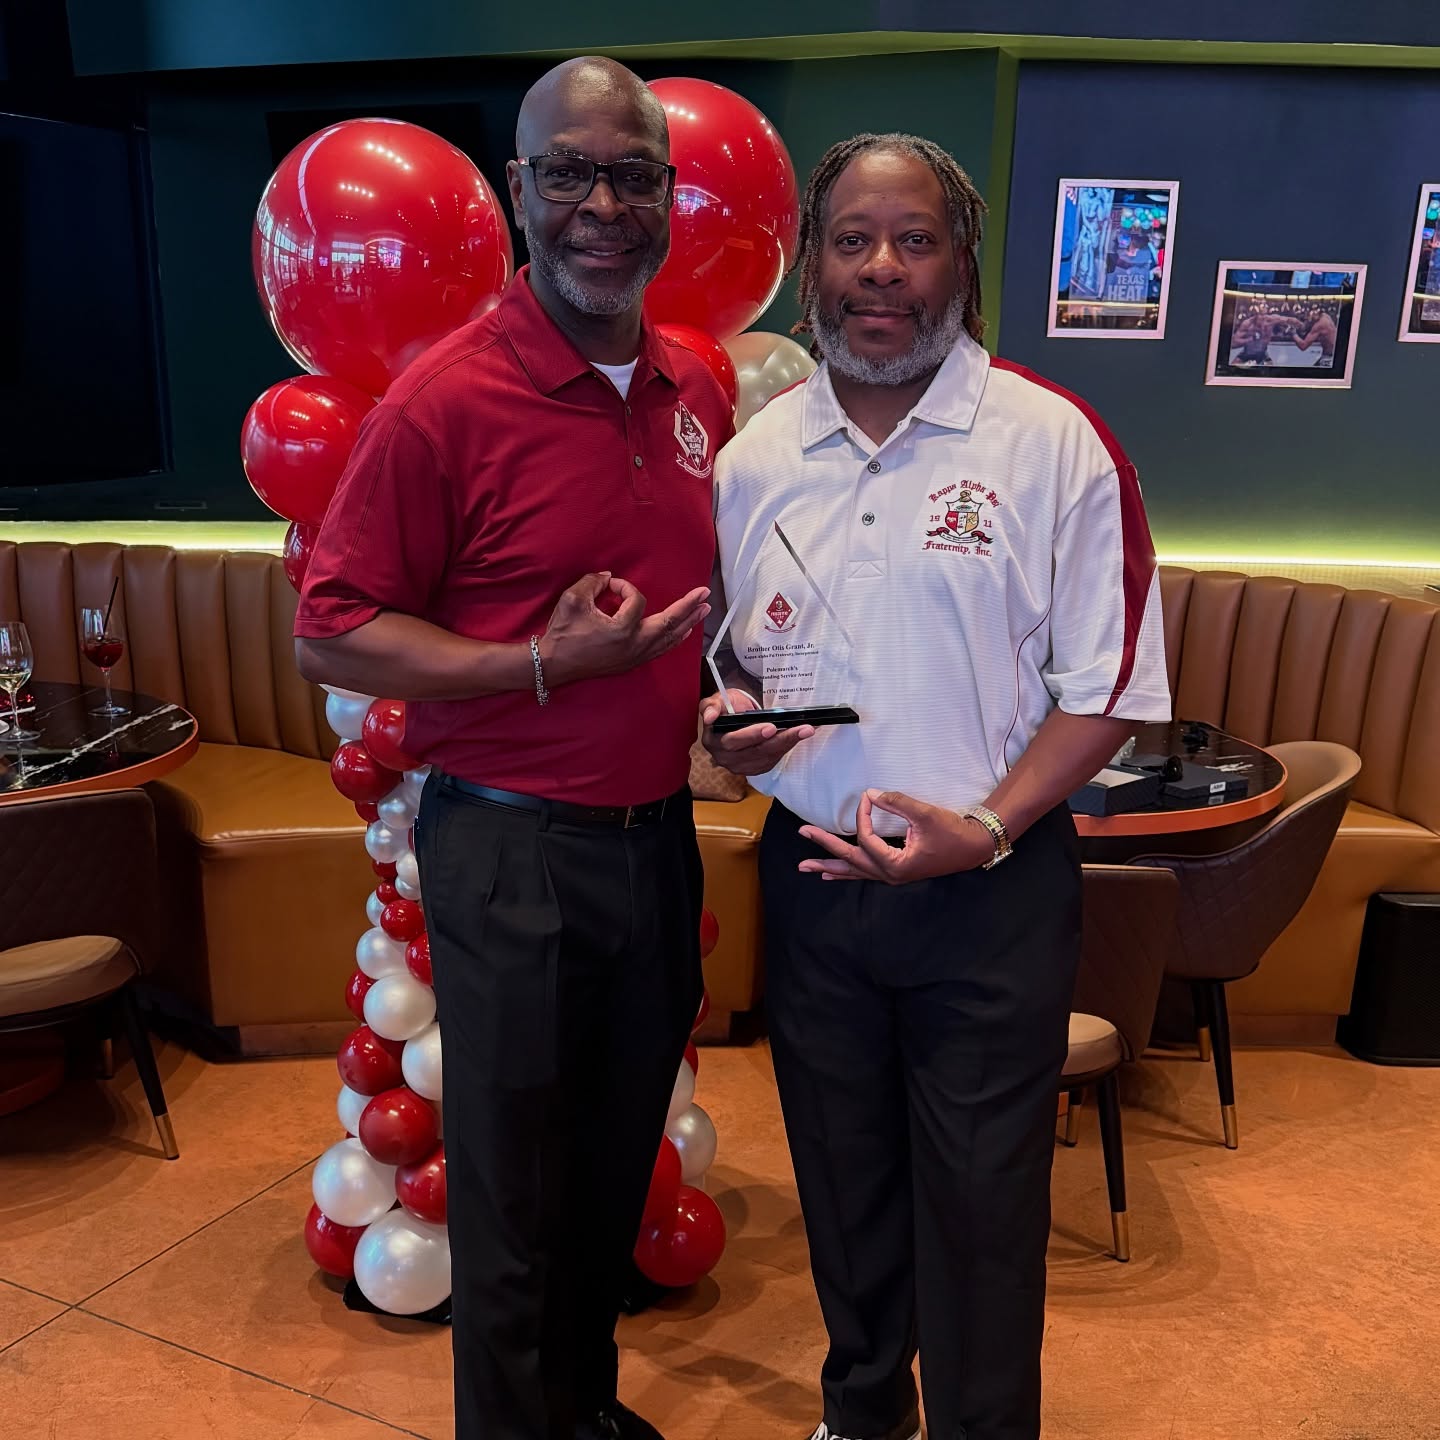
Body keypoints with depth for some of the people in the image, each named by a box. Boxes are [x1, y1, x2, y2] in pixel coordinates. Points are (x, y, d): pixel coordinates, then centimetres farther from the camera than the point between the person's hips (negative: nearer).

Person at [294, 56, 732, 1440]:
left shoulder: (697, 389, 6)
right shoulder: (442, 402, -14)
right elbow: (330, 636, -12)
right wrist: (543, 665, -21)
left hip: (659, 832, 6)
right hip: (511, 846, -6)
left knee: (620, 1159, 22)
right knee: (515, 1192, 9)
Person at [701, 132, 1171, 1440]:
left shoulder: (1056, 443, -9)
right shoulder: (754, 457, 3)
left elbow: (1110, 686, -8)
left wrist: (989, 827, -19)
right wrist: (730, 725, -9)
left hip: (992, 889, -4)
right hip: (811, 876, 4)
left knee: (979, 1198, 10)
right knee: (842, 1174, 21)